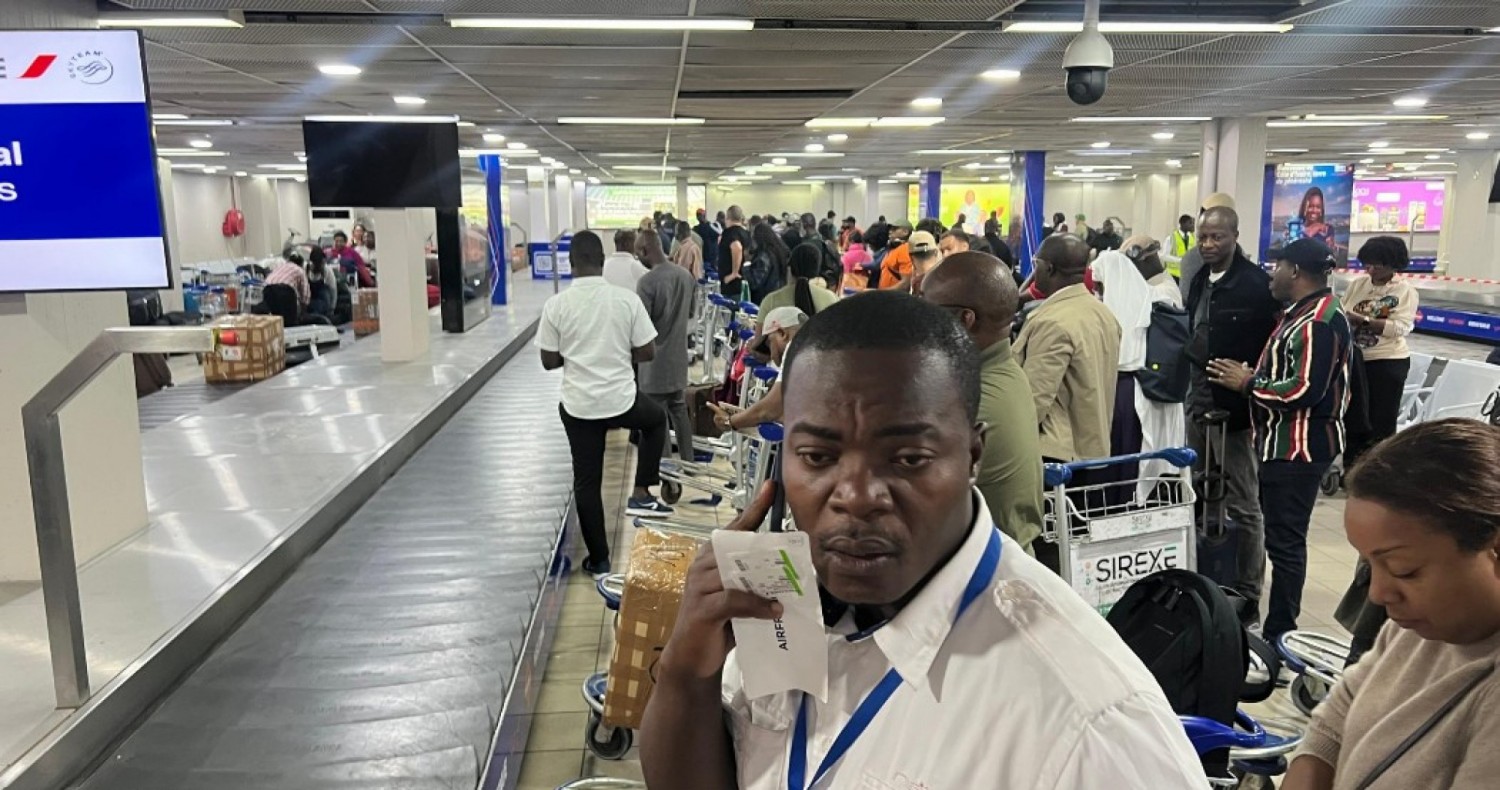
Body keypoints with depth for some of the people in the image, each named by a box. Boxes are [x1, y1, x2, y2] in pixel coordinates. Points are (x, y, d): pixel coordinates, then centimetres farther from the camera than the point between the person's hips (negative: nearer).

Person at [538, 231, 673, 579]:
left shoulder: (556, 305, -8)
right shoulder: (627, 299, -9)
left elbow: (549, 361, -2)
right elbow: (648, 353, -5)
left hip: (578, 406, 1)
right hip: (622, 400, 0)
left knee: (586, 483, 13)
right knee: (656, 418, 33)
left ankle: (599, 562, 22)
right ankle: (641, 494, 26)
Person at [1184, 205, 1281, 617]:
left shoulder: (1255, 282, -14)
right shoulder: (1200, 279, 10)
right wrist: (1194, 375, 14)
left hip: (1234, 407, -8)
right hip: (1199, 401, 8)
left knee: (1241, 505, 1)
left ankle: (1246, 595, 12)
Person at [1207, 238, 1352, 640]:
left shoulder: (1319, 321, -20)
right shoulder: (1305, 312, 14)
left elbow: (1305, 390, -27)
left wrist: (1248, 383, -16)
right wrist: (1251, 376, 5)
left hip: (1299, 447, -11)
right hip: (1285, 442, 11)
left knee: (1284, 539, -4)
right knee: (1279, 533, 18)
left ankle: (1280, 633, 4)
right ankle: (1278, 619, 31)